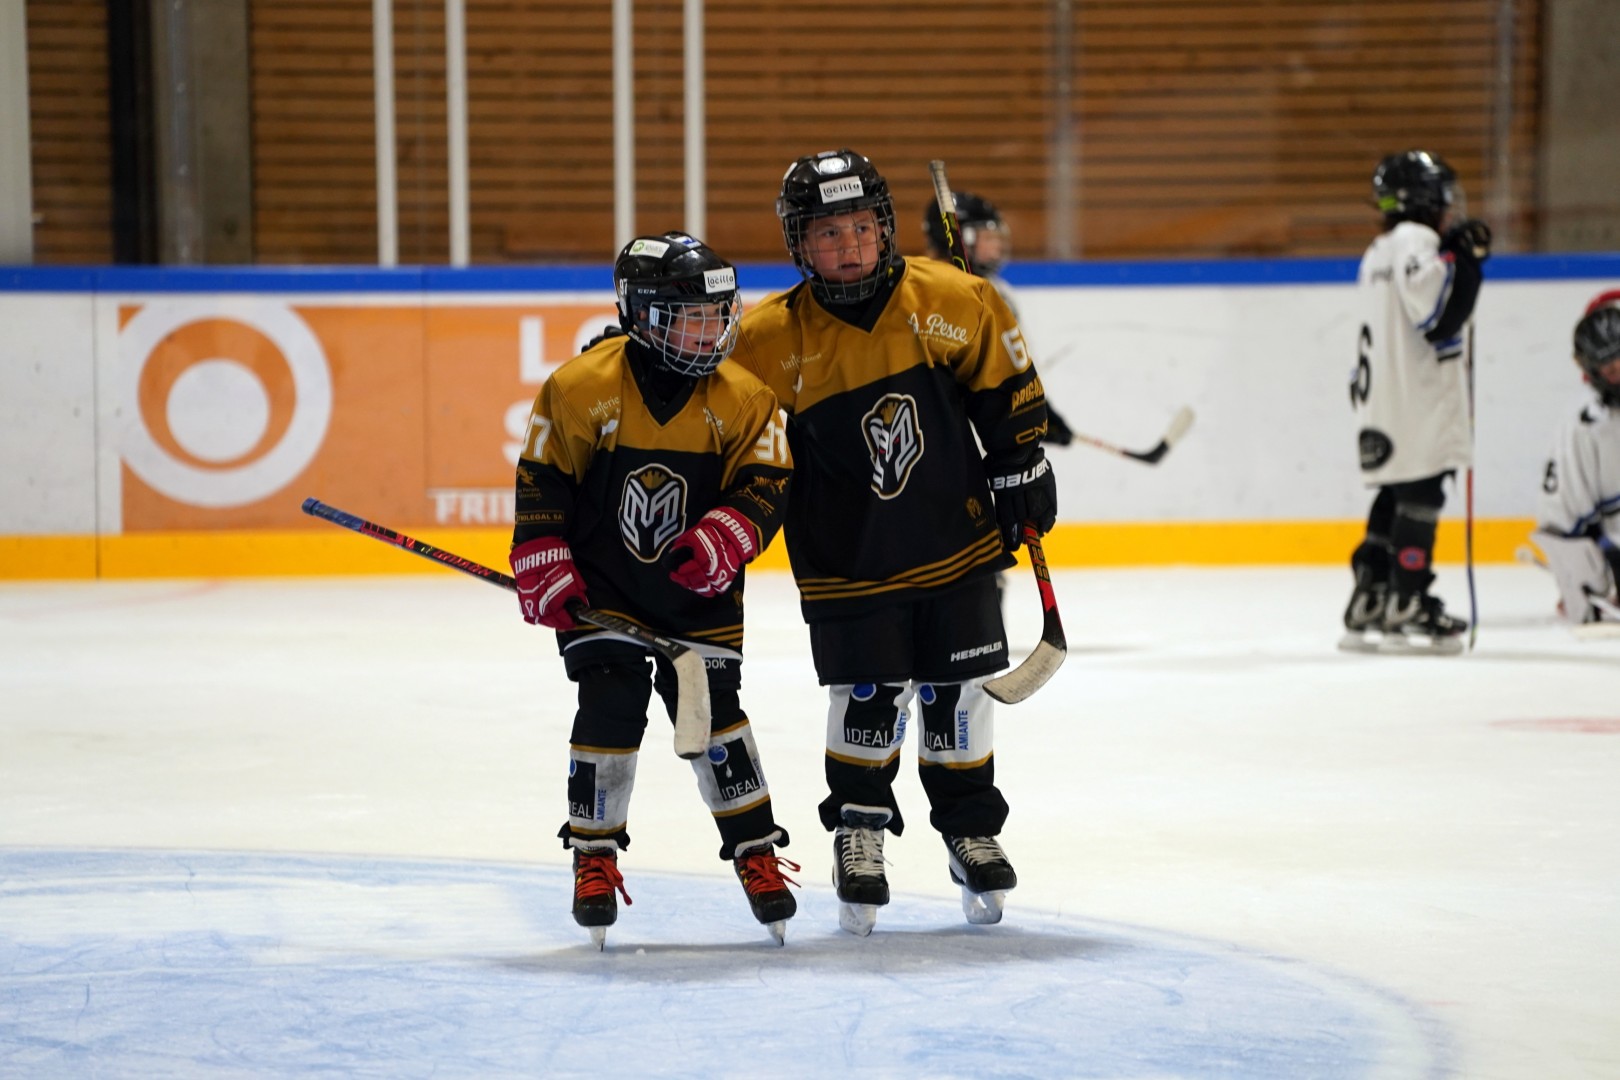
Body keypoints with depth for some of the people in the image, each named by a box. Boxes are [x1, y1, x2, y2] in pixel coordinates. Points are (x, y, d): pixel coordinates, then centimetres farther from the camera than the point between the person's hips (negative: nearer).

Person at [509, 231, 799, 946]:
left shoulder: (742, 397, -8)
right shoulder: (582, 386, -16)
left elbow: (768, 479, -7)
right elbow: (541, 478, -8)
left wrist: (725, 535, -24)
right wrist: (543, 569, -12)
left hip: (697, 587, 2)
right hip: (600, 579, -2)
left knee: (710, 701, -3)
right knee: (611, 704, -10)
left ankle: (756, 851, 11)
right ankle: (594, 855, 8)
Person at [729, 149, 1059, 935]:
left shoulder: (949, 302, -10)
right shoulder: (772, 340, -13)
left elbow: (1005, 382, 5)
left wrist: (1021, 466, 6)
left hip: (955, 538, 2)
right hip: (846, 560, -2)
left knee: (958, 692, 9)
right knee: (867, 697, -3)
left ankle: (972, 831, 26)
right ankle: (858, 832, 17)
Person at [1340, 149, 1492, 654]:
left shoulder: (1380, 251, 20)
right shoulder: (1416, 242, -12)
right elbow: (1437, 318, -21)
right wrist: (1465, 261, -17)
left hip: (1381, 401, 10)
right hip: (1415, 406, -10)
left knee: (1394, 498, 12)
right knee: (1419, 498, -7)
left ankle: (1366, 608, 12)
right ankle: (1406, 609, -8)